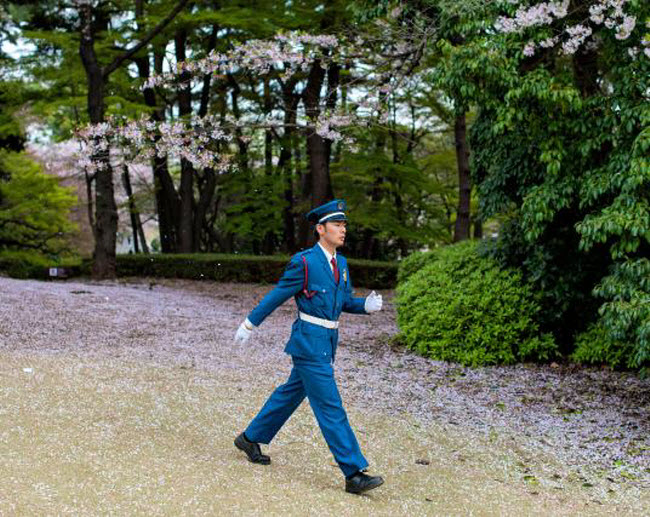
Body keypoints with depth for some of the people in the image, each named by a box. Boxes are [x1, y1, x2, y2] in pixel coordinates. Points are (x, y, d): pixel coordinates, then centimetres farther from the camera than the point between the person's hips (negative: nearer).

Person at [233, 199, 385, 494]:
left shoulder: (341, 263, 10)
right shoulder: (304, 262, -14)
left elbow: (346, 302, 17)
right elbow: (277, 296, -6)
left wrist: (368, 305, -4)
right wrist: (249, 324, 3)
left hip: (327, 342, 9)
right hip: (308, 341, -9)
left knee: (292, 392, 21)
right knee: (330, 406, -8)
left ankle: (250, 438, 38)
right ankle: (354, 474, -6)